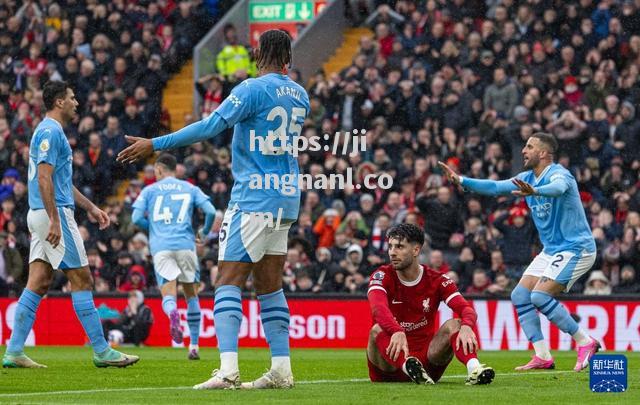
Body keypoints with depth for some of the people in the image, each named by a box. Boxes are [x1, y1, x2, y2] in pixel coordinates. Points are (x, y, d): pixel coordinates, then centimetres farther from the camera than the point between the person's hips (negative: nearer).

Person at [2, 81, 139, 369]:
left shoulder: (49, 131, 20)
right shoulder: (50, 132, -12)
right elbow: (44, 178, -21)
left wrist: (90, 207, 28)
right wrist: (54, 220, -25)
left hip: (40, 216, 10)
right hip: (54, 213, -10)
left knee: (38, 284, 5)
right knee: (82, 280, -6)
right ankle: (101, 351, -4)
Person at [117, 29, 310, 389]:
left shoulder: (253, 89, -12)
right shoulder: (299, 95, 11)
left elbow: (210, 127, -18)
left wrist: (155, 145, -15)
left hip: (254, 200, -8)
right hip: (286, 200, 8)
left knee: (228, 281, -10)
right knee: (269, 286, 13)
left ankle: (228, 369, -22)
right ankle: (282, 370, 10)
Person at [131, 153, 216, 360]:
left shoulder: (149, 190, 13)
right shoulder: (190, 189, 14)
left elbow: (136, 218, 4)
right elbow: (210, 211, 3)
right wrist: (204, 232, 21)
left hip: (160, 247, -1)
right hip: (185, 245, 1)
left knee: (168, 294, -5)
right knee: (191, 295, 13)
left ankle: (172, 313, -42)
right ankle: (194, 346, 11)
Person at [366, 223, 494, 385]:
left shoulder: (436, 280, 2)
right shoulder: (382, 276, -4)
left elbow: (465, 308, -14)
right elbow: (378, 308, -27)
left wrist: (466, 327, -40)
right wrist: (397, 332, -49)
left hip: (426, 358, 2)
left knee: (454, 325, -18)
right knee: (377, 330, -30)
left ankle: (474, 368, -45)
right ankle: (410, 368, -58)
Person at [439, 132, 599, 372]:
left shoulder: (558, 174, -17)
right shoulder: (527, 178, 10)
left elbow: (558, 188, -41)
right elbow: (496, 188, 15)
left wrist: (534, 192, -62)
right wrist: (461, 181, 5)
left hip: (575, 248, -9)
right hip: (551, 251, 9)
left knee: (540, 296, -21)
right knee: (520, 296, 0)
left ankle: (586, 343, -10)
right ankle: (543, 357, 1)